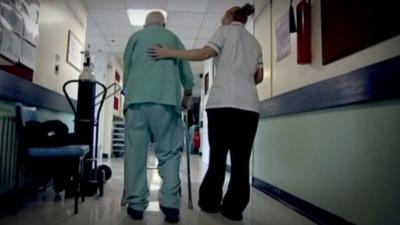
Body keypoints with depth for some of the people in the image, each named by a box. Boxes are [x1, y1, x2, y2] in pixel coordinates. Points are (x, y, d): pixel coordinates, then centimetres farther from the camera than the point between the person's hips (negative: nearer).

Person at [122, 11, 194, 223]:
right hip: (166, 99, 0)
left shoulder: (135, 37, 24)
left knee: (135, 152, 3)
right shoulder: (173, 38, 24)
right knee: (169, 153, 2)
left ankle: (136, 204, 3)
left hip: (137, 99, 1)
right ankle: (170, 203, -7)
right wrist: (187, 96, 41)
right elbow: (186, 73, 26)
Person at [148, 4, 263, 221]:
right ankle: (234, 208, 3)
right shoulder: (255, 42, 25)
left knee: (217, 155, 6)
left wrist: (170, 53, -6)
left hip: (223, 102, -3)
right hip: (249, 105, 3)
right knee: (241, 159, 1)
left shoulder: (225, 31, 11)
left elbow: (205, 53, -7)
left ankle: (210, 202, 16)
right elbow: (259, 76, 19)